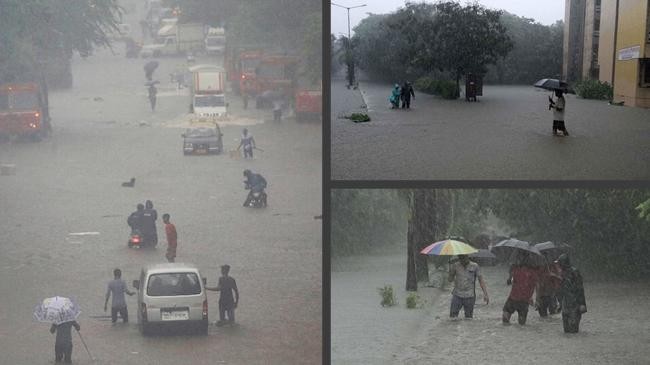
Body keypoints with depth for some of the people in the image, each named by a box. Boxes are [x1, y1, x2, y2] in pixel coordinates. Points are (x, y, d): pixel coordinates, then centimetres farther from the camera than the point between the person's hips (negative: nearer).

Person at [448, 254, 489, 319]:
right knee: (453, 316, -5)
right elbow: (450, 280, 6)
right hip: (457, 295, 1)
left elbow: (481, 280, -2)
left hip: (469, 297, -1)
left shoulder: (474, 266, -1)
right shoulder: (455, 266, 2)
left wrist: (485, 294, -10)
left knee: (469, 317, 3)